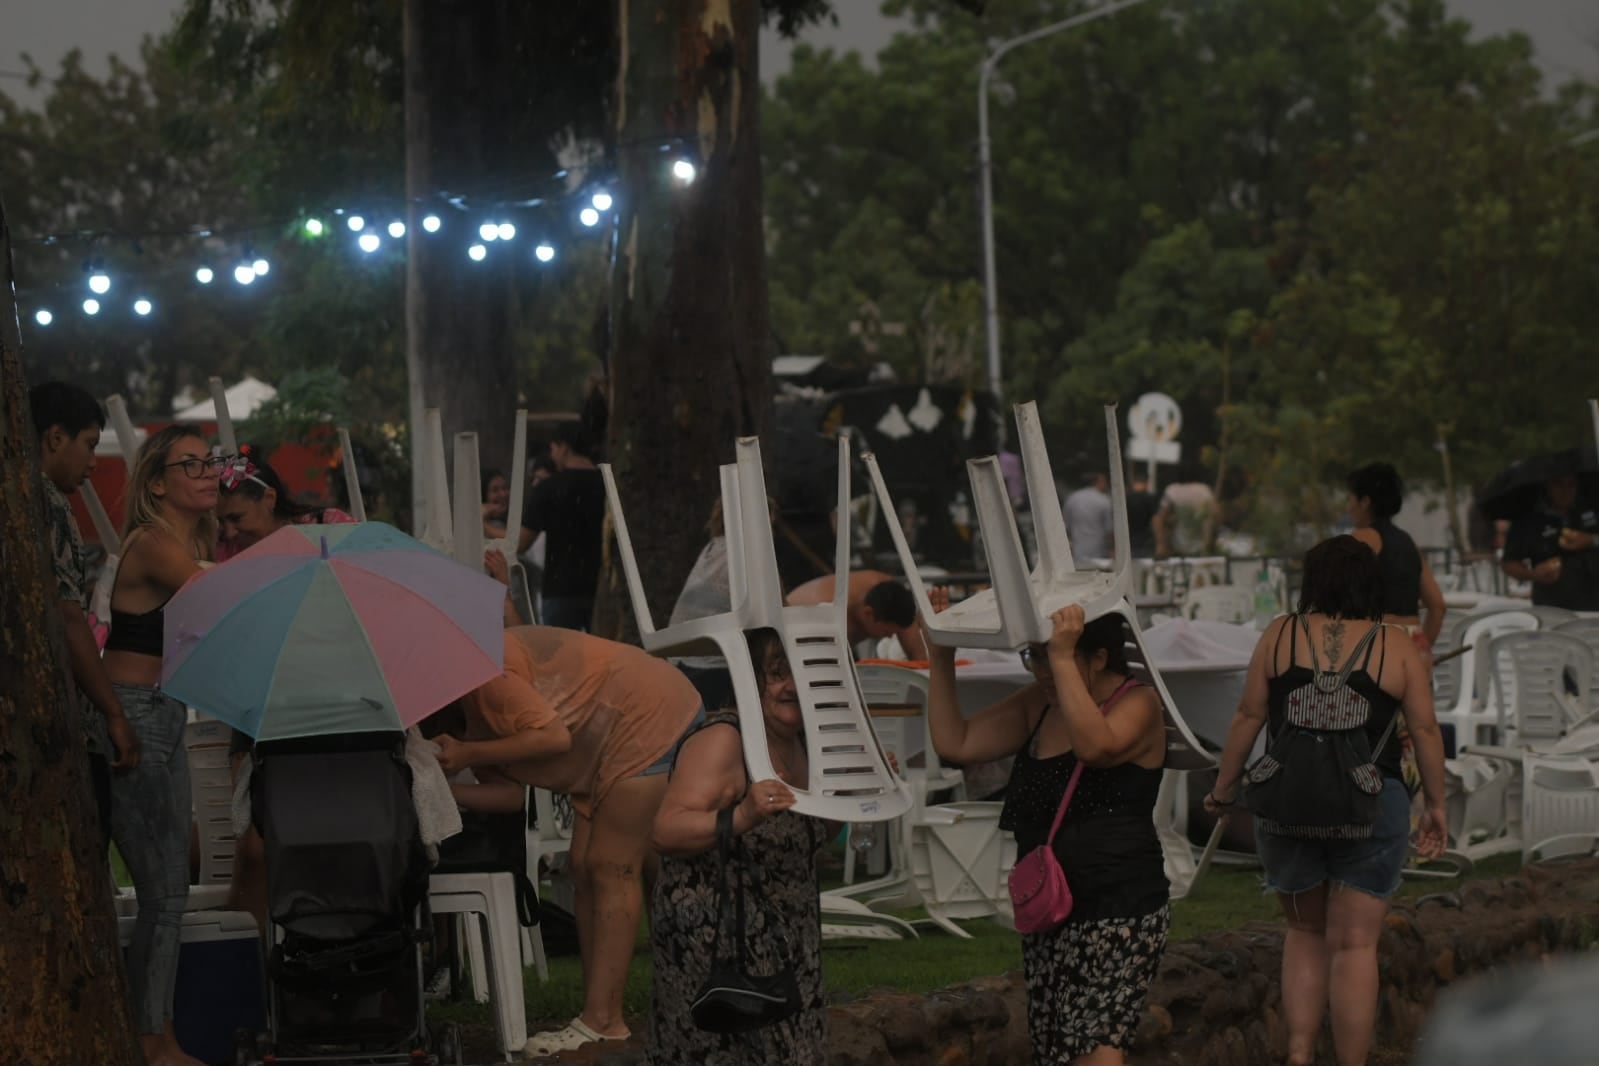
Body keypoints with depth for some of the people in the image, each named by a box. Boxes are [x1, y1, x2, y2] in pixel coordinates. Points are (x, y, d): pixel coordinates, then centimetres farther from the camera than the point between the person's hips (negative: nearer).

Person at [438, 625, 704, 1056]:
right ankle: (602, 1018, 4)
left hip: (651, 718, -11)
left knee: (611, 871, -13)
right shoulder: (471, 706, 10)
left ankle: (601, 1022, -15)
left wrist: (468, 755, -22)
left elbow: (554, 736, -27)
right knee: (586, 871, 6)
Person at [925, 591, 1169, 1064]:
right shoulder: (1038, 703, 11)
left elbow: (1094, 745, -30)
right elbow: (955, 742, 9)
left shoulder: (1137, 703, -9)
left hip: (1117, 912, -8)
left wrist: (1063, 660, -31)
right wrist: (941, 657, 2)